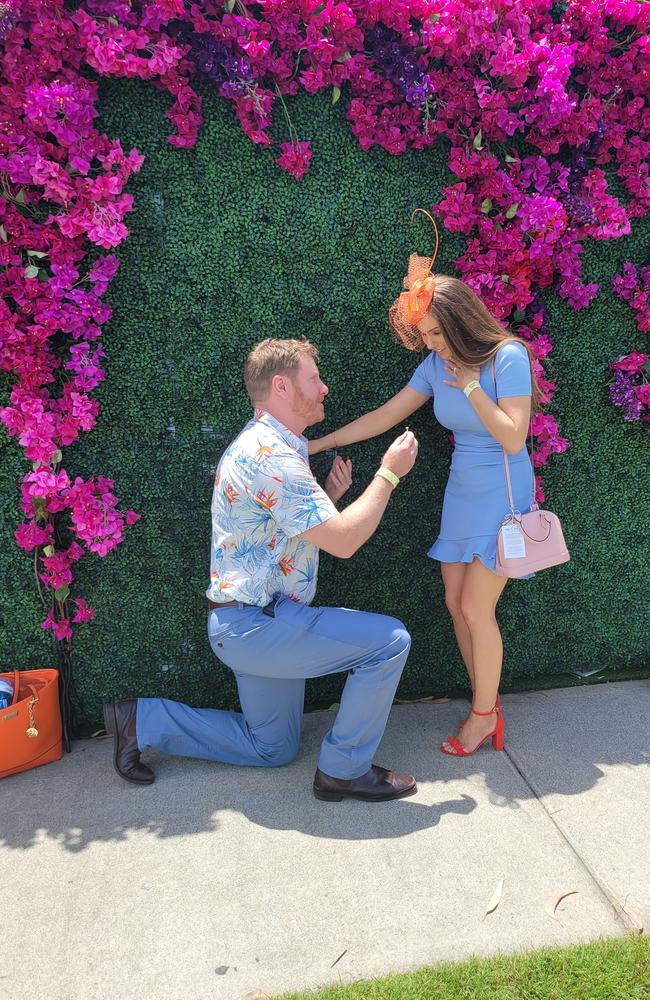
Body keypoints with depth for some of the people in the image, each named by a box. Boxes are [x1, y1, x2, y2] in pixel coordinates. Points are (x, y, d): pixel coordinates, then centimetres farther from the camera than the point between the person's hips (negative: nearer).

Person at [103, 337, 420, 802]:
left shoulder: (266, 445, 13)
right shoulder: (269, 455, -21)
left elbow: (299, 529, 18)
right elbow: (343, 541, -24)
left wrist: (329, 497, 2)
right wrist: (389, 473, -13)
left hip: (248, 624, 11)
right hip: (255, 625, -11)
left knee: (272, 748, 22)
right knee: (389, 641, -14)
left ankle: (141, 720, 24)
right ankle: (345, 769, 1)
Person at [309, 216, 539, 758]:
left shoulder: (508, 357, -17)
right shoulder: (437, 365, 0)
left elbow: (514, 438, -21)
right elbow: (385, 415, 3)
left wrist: (470, 386, -22)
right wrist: (319, 444, 0)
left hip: (502, 500, -6)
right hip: (461, 495, 6)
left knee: (477, 609, -4)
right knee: (456, 604, 9)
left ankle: (484, 715, 16)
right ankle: (486, 703, 26)